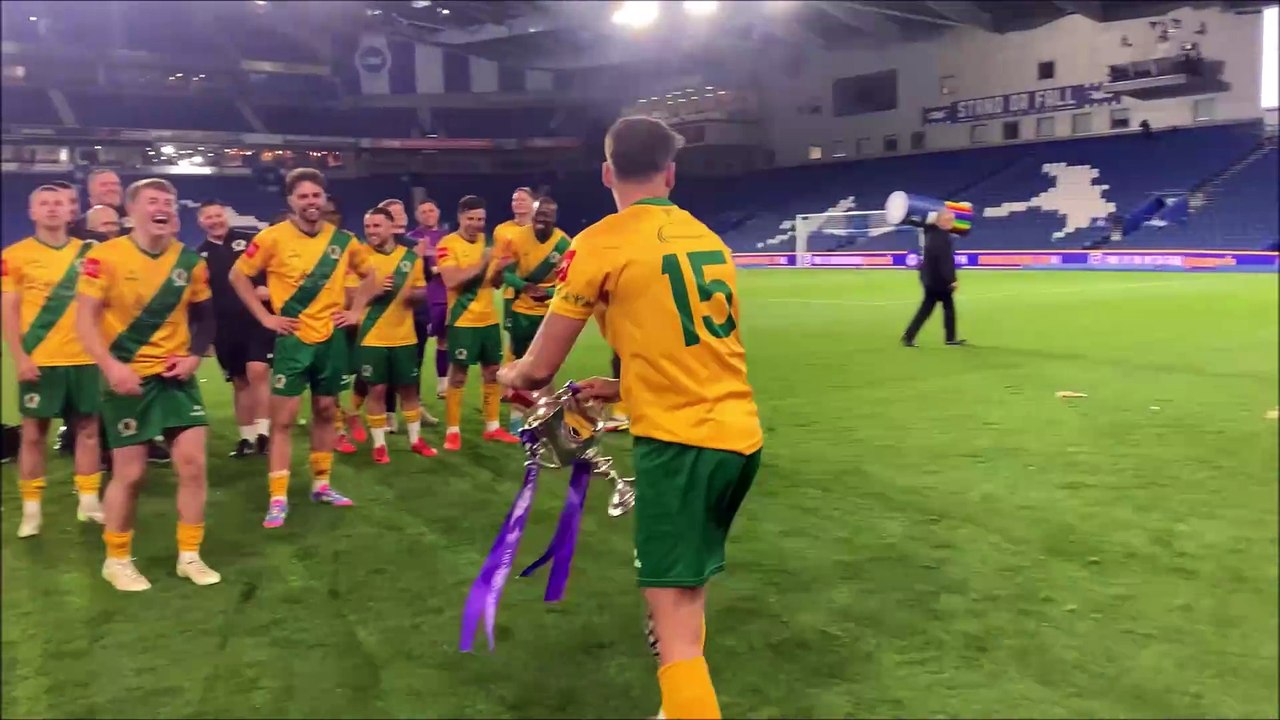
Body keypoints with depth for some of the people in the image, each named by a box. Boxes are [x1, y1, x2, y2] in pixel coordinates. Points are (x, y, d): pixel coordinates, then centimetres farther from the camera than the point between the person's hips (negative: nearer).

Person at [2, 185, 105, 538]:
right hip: (39, 361, -3)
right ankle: (31, 510, 12)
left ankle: (89, 501, 18)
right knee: (34, 432, 4)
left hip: (83, 358, 3)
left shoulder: (87, 253, 7)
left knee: (87, 428, 8)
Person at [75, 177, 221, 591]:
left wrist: (195, 356, -4)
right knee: (130, 473, 2)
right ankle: (117, 560, 23)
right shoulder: (106, 256, -10)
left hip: (176, 376, 4)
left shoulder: (190, 261, 1)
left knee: (193, 463, -1)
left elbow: (203, 317, 12)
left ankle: (189, 556, 16)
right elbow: (85, 320, -12)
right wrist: (111, 366, -24)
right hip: (128, 378, -4)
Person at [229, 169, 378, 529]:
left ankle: (321, 484, 27)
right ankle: (278, 498, 2)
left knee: (326, 411, 13)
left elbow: (368, 273, 17)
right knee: (283, 418, -3)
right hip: (293, 339, -4)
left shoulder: (343, 240, 1)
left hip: (331, 338, 4)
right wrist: (264, 316, -6)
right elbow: (238, 275, -1)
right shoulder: (274, 237, -9)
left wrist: (356, 311, 6)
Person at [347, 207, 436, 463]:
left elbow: (422, 292, 9)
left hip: (404, 336, 3)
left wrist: (414, 293, -14)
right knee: (377, 389, 2)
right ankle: (379, 445, 14)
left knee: (409, 387, 11)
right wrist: (373, 290, -24)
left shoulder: (411, 257, 3)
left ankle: (416, 440, 25)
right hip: (372, 337, -3)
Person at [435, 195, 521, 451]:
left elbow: (495, 283, 12)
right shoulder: (447, 244, -10)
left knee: (492, 373, 11)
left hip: (489, 319, 6)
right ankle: (452, 431, 9)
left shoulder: (487, 241, 10)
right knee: (458, 375, -1)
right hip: (462, 321, -6)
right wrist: (481, 263, -26)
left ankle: (492, 427, 22)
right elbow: (451, 280, -23)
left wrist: (499, 269, -9)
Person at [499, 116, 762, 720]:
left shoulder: (599, 243, -5)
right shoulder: (709, 239, 13)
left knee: (675, 628, -4)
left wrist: (511, 374, 21)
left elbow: (539, 370, -1)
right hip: (740, 435, 7)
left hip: (679, 441, -7)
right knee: (688, 592, 24)